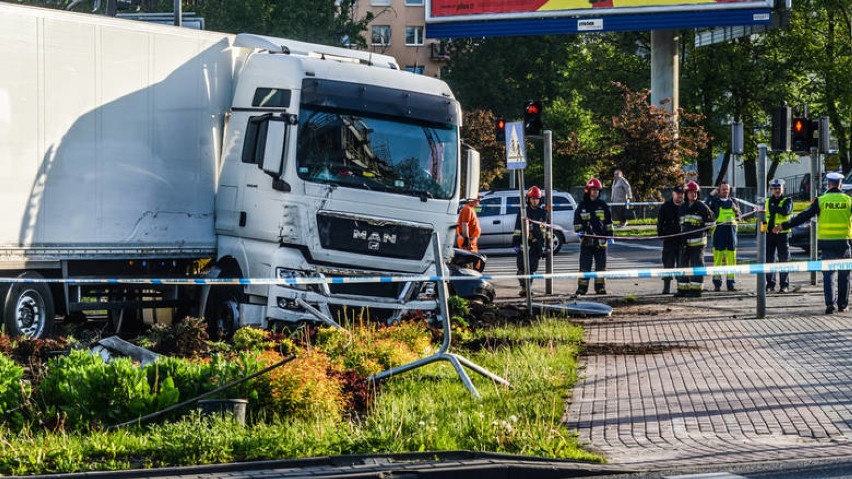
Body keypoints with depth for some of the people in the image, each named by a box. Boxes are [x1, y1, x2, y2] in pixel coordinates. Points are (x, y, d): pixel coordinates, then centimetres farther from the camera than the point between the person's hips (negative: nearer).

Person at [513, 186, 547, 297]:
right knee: (523, 267, -9)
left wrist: (545, 245, 14)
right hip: (524, 243, -4)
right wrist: (515, 244, -9)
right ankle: (523, 288, -8)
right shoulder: (523, 212, 1)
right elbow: (517, 229, -2)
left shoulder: (542, 213, 13)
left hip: (537, 244, 4)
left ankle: (528, 287, 11)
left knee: (533, 267, 4)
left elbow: (545, 229, 18)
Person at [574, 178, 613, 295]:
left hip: (600, 240, 1)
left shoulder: (603, 205, 8)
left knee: (601, 266, 5)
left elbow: (608, 221, 11)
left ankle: (600, 288, 13)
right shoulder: (582, 205, 6)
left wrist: (609, 235, 5)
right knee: (584, 266, -3)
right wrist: (579, 230, -7)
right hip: (586, 240, -1)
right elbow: (577, 220, 10)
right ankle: (581, 289, -1)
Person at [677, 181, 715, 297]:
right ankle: (683, 288, 13)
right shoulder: (682, 207, 13)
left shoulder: (701, 206, -3)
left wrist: (703, 229, 1)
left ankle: (696, 289, -2)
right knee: (683, 264, 7)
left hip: (698, 241, -6)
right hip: (685, 241, 6)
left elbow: (711, 219, 2)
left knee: (697, 264, -5)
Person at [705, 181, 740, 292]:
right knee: (717, 257, -4)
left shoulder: (733, 201, 15)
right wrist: (711, 195, -13)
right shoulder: (715, 201, 5)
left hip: (731, 229, 4)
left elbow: (738, 215, 17)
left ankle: (731, 282, 10)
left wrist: (736, 210, -5)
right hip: (719, 229, -4)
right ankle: (717, 283, 1)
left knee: (731, 257, 4)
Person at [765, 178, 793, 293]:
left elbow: (786, 211, -22)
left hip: (782, 233, -5)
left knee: (784, 260, -2)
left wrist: (773, 208, -14)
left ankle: (784, 285, 1)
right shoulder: (767, 201, 14)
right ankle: (770, 284, 14)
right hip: (769, 234, 5)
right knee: (769, 260, 7)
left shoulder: (787, 200, 0)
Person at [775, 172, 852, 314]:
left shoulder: (821, 200, -2)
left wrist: (783, 226, 4)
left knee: (828, 274, 1)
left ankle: (830, 303, -13)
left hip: (827, 243, -1)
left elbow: (803, 217, -2)